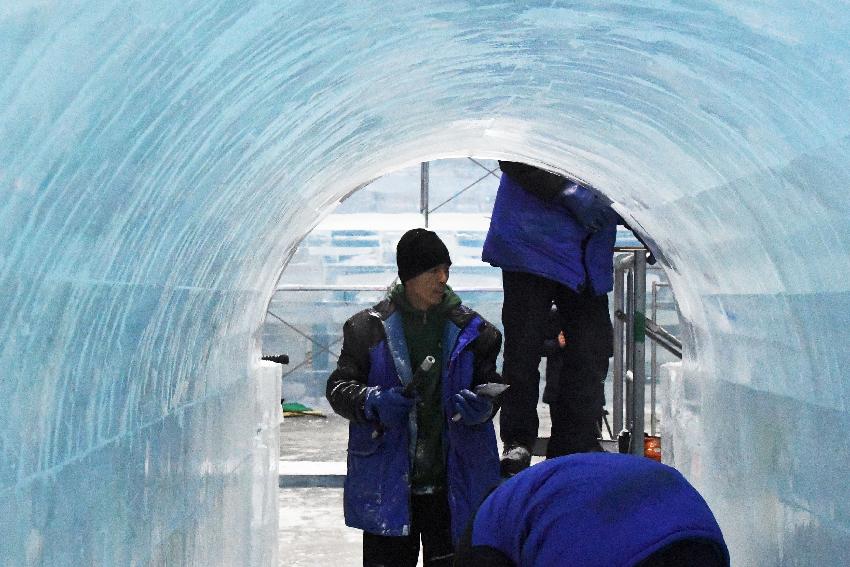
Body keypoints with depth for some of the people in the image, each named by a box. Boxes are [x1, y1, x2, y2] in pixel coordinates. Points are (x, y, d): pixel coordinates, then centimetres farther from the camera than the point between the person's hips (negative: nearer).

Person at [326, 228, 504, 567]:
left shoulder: (470, 329, 3)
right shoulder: (370, 328, -1)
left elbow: (490, 385, 11)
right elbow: (339, 387, 2)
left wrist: (480, 407, -12)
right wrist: (373, 403, -18)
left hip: (452, 486, 1)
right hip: (386, 485, -1)